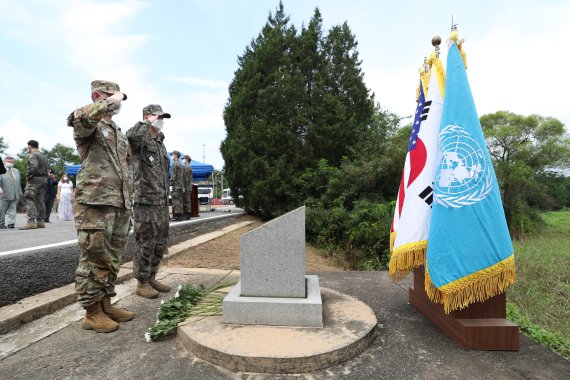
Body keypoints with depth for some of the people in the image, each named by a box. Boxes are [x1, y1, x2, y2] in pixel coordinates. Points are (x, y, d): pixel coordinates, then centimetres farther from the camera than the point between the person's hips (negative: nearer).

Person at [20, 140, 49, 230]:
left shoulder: (33, 155, -8)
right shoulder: (43, 156, 20)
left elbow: (33, 167, -25)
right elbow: (46, 170, 21)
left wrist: (27, 175, -12)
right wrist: (45, 179, 15)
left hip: (34, 179, -9)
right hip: (43, 179, 9)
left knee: (29, 200, -11)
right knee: (40, 201, 9)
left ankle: (31, 222, -19)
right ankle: (40, 221, 10)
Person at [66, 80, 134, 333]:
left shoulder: (120, 134, 23)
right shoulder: (88, 125, -1)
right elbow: (78, 118, -28)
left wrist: (128, 201, 20)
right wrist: (110, 102, -15)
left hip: (120, 205, 8)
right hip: (95, 203, -7)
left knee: (112, 259, 13)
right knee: (94, 259, -1)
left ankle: (106, 305, 25)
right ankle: (92, 313, 11)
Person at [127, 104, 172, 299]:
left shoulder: (160, 142, 19)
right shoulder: (140, 140, -6)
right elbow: (130, 135, -33)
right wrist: (149, 124, -19)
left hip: (162, 202, 8)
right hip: (145, 201, -8)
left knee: (160, 244, 13)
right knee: (145, 244, 0)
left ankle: (151, 278, 27)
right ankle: (142, 283, 13)